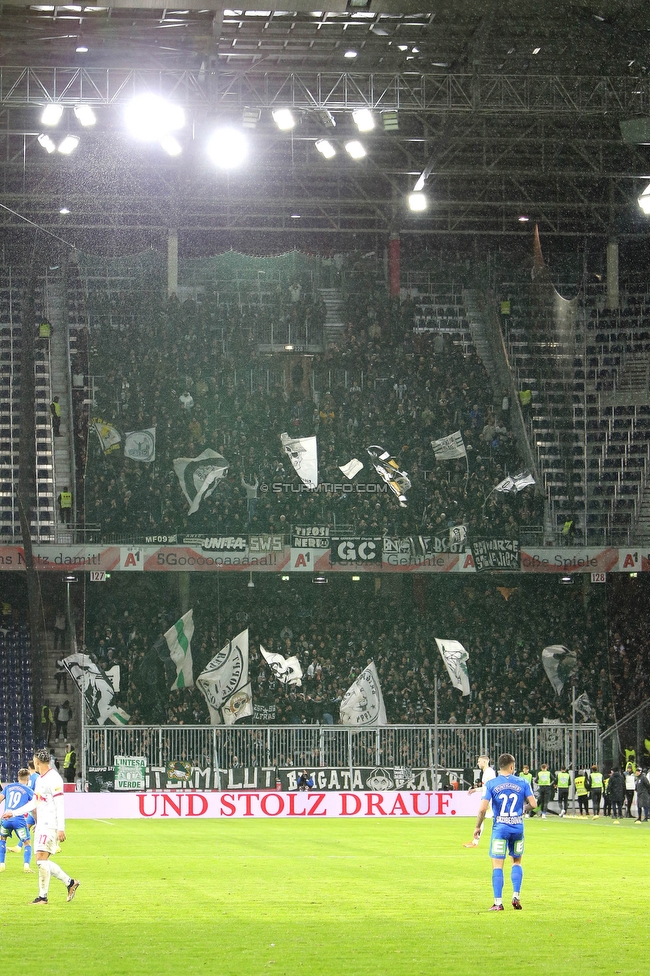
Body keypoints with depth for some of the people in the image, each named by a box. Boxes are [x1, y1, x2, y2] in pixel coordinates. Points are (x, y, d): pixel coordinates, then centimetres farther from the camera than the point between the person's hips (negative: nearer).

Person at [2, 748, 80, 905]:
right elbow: (34, 802, 26)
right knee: (42, 861, 8)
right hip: (41, 825, 10)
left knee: (41, 858, -12)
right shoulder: (40, 779, 16)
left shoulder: (53, 779, -14)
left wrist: (61, 828, -22)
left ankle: (43, 896, -9)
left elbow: (60, 805, -18)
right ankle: (70, 882, 17)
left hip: (50, 825, -10)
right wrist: (13, 813, 28)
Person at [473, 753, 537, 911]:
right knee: (517, 862, 20)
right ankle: (516, 896, 11)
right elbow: (533, 804, -1)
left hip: (500, 828, -2)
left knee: (497, 865, 1)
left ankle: (498, 902, -3)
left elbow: (482, 808, -11)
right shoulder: (522, 783, 0)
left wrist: (478, 827, 2)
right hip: (518, 827, 2)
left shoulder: (491, 784, -5)